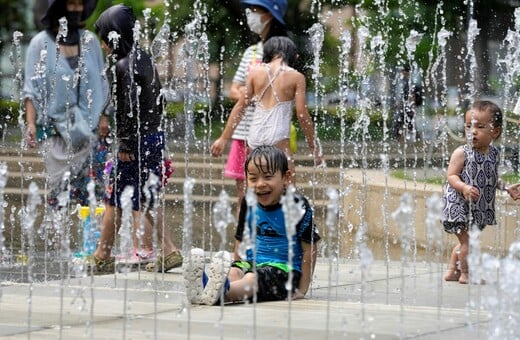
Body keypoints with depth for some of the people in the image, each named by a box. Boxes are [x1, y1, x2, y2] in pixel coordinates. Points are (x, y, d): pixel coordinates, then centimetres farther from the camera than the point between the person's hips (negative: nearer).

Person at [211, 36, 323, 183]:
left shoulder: (256, 71, 8)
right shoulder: (296, 77, 0)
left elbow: (240, 106, 8)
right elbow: (302, 114, -3)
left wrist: (224, 138, 13)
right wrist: (313, 148, 6)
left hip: (255, 136, 4)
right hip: (278, 138, -4)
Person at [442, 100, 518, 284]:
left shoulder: (493, 153, 4)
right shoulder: (462, 153, -17)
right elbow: (451, 175, -18)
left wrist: (507, 188, 10)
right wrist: (464, 188, -34)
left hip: (480, 207, 7)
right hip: (459, 206, -7)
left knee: (465, 241, 18)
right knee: (467, 240, -4)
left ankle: (452, 270, 31)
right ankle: (465, 274, 11)